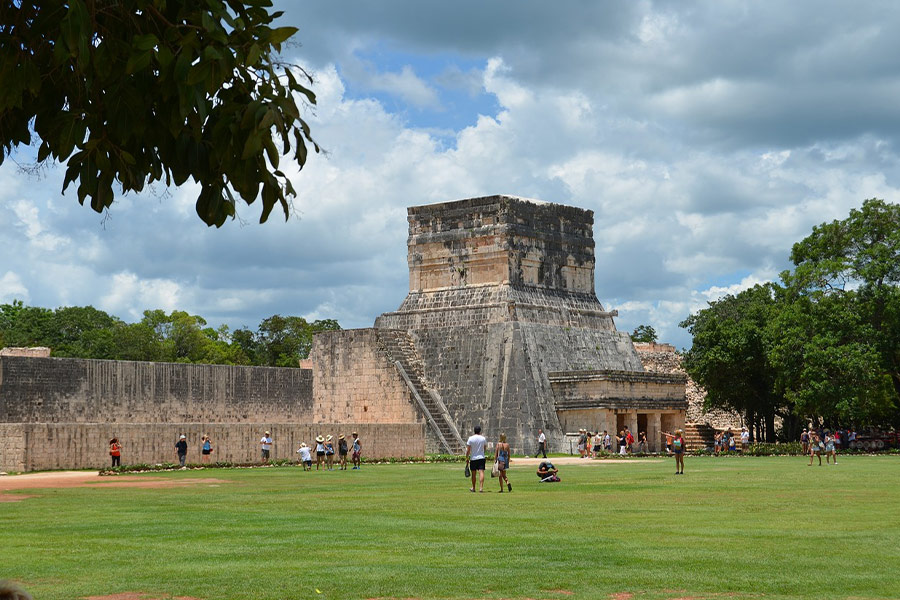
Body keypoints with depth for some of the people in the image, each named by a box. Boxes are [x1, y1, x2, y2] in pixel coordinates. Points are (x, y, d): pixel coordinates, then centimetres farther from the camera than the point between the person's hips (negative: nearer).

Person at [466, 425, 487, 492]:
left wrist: (467, 458, 2)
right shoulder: (483, 438, 0)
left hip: (473, 458, 0)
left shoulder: (470, 438, -6)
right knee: (481, 472, -7)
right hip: (481, 458, 1)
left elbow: (468, 450, -7)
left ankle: (473, 488, 22)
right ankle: (481, 487, -19)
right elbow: (485, 447, 14)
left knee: (473, 474, 10)